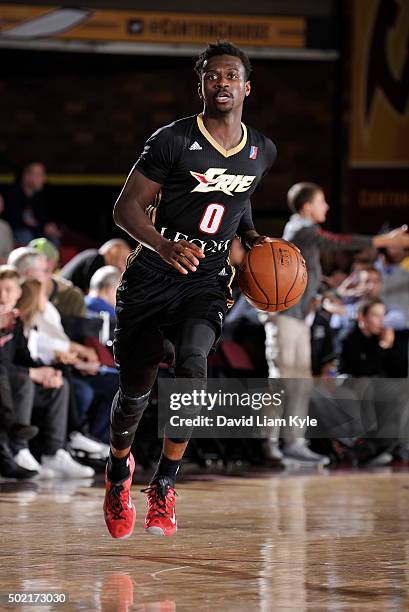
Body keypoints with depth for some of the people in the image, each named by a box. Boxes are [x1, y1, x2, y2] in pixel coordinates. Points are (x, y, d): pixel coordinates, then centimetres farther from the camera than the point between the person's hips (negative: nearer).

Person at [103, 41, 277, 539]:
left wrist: (251, 237, 8)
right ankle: (119, 471, 37)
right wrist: (164, 245, -28)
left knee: (192, 359, -26)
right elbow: (126, 208, -11)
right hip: (151, 276, -2)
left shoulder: (262, 152, 6)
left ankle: (164, 485, -14)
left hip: (207, 281, 2)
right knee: (135, 389, 4)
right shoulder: (173, 140, -10)